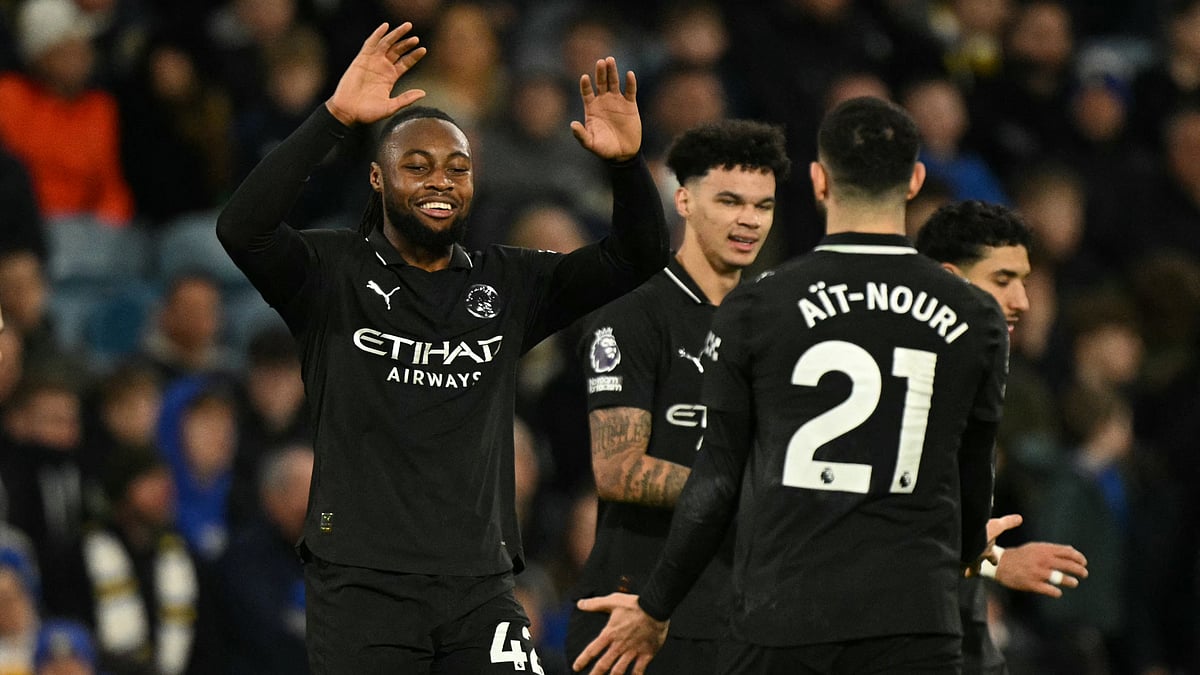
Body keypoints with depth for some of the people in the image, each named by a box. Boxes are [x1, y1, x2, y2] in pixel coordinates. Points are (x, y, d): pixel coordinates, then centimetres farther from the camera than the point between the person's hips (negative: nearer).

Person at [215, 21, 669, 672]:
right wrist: (334, 117, -28)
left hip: (479, 587, 3)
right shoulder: (333, 274, 0)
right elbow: (242, 228, -18)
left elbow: (638, 256, 9)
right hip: (359, 586, -3)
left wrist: (626, 163, -13)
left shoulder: (509, 284, 13)